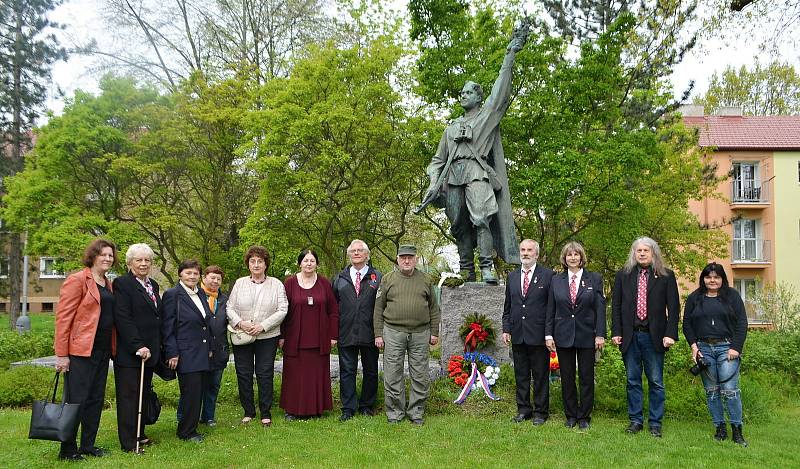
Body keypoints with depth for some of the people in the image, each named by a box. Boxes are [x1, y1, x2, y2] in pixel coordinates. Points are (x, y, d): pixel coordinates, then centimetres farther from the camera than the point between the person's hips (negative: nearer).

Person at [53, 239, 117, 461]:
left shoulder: (109, 284, 15)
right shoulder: (77, 280, -8)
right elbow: (63, 318, -12)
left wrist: (112, 347, 10)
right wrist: (62, 354, -15)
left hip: (102, 350, 8)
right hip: (80, 350, -8)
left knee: (96, 399, 12)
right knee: (76, 400, -1)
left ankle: (88, 445, 23)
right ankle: (68, 450, 10)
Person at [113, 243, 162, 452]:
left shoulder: (153, 285, 16)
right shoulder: (122, 284, -8)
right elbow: (123, 319, -16)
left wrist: (156, 347, 14)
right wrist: (138, 346, -19)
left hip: (149, 351, 7)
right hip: (129, 352, -7)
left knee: (144, 394, 11)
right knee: (128, 396, -1)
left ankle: (139, 435, 21)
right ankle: (128, 443, 4)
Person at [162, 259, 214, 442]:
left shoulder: (201, 293, 13)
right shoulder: (172, 295, -7)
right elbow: (168, 327, -9)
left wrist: (211, 348, 15)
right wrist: (172, 353, -13)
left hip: (203, 354, 7)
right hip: (186, 355, -7)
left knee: (199, 391, 9)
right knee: (191, 393, -4)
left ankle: (190, 428, 21)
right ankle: (186, 432, 10)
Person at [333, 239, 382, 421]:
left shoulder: (377, 277, 2)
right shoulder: (341, 278, 10)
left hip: (370, 333, -1)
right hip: (346, 334, 1)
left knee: (370, 371, 9)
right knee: (347, 371, 4)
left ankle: (367, 405, 23)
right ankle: (348, 408, 12)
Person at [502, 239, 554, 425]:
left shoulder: (547, 275, -2)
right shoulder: (512, 276, 12)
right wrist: (506, 329, 7)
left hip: (539, 335, -4)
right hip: (517, 335, 5)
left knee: (540, 375, 4)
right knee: (521, 374, 12)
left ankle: (541, 411, 15)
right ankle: (523, 409, 23)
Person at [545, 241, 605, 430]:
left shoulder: (594, 279, 1)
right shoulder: (556, 280, 5)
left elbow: (600, 308, -2)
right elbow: (550, 309, 6)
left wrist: (600, 334, -7)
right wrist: (549, 334, 0)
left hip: (587, 336, -1)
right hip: (563, 336, 2)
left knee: (586, 378, 4)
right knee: (567, 378, 8)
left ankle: (584, 416, 16)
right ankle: (570, 415, 20)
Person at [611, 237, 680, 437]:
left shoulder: (666, 276, 2)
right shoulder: (623, 275, 8)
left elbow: (673, 307, 0)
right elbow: (616, 305, 7)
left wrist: (670, 334, -9)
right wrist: (616, 332, -2)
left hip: (654, 336, -2)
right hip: (630, 336, 2)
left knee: (656, 382, 4)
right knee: (633, 381, 9)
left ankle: (655, 423, 14)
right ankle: (635, 420, 18)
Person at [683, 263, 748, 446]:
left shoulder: (732, 296, 6)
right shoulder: (694, 298, 11)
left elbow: (742, 323, 2)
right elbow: (686, 324, 12)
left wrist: (735, 347, -7)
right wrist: (693, 345, -1)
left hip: (727, 347, -2)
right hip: (703, 348, 3)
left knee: (730, 389, -8)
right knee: (711, 391, 4)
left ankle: (737, 431, 0)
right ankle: (720, 429, 12)